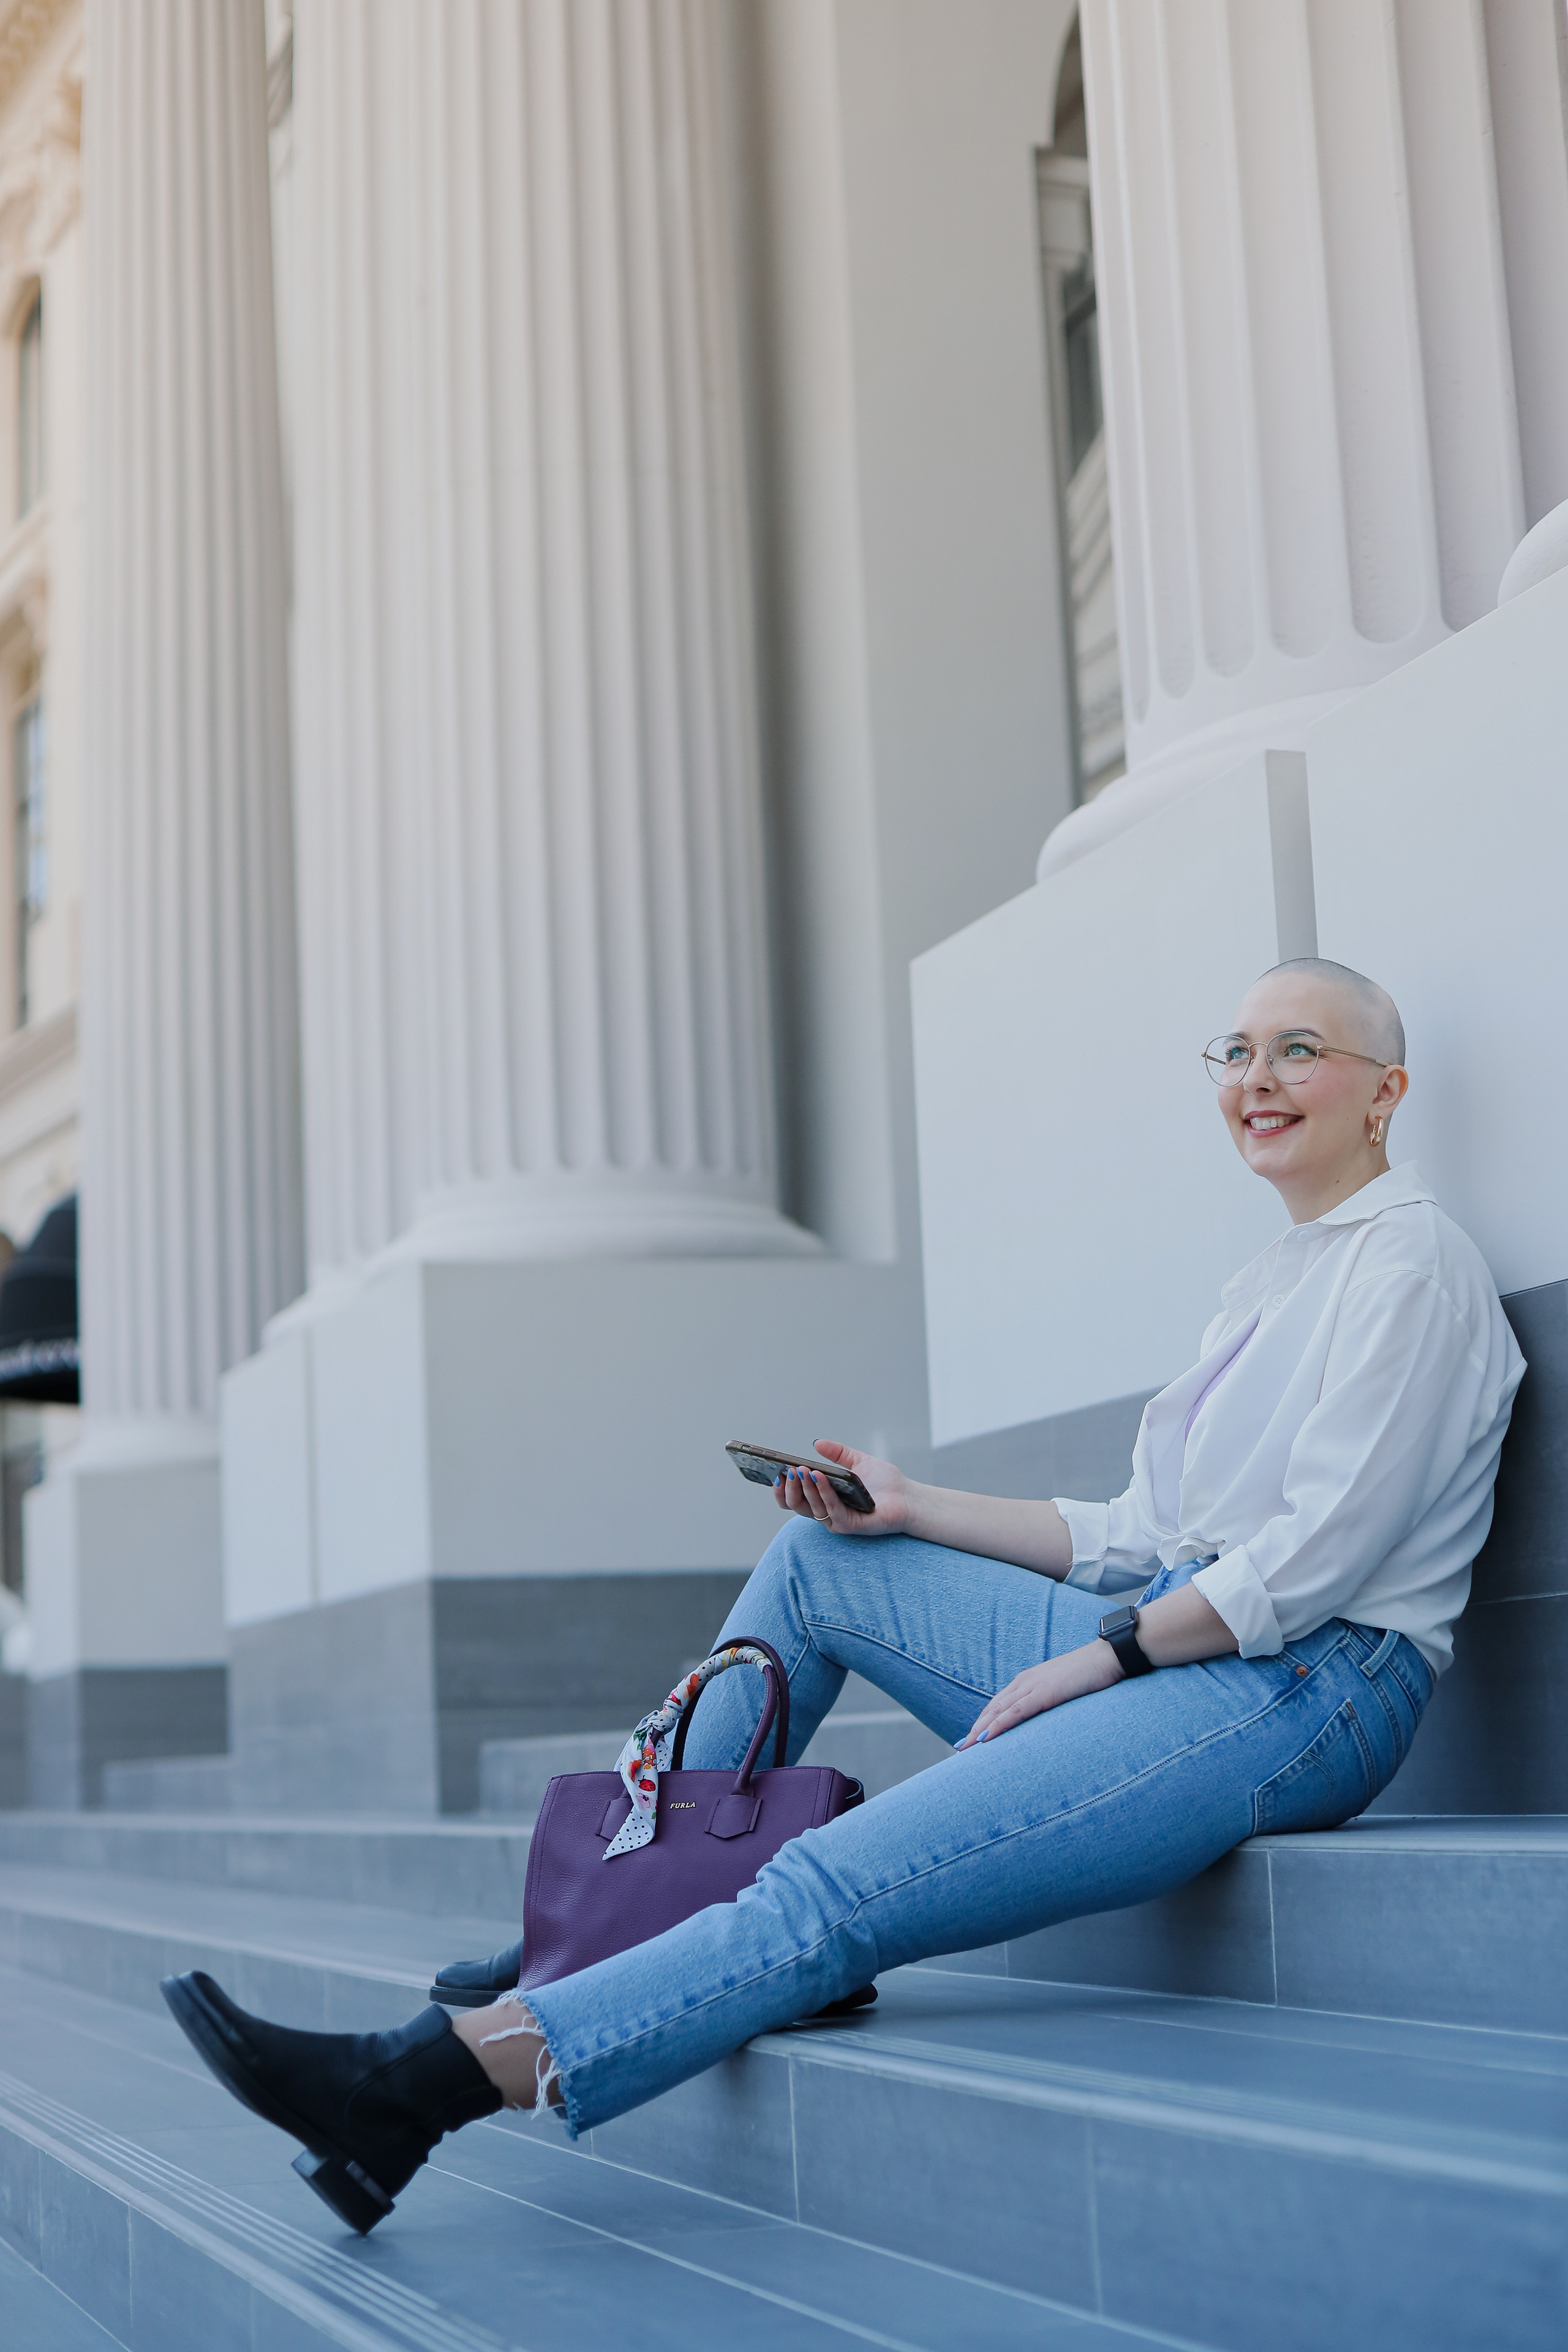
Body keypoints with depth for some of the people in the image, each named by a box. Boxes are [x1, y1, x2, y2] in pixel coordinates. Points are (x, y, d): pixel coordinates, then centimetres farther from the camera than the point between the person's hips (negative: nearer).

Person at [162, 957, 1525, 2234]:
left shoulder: (1412, 1262, -6)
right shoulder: (1272, 1284, 22)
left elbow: (1322, 1552, -16)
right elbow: (1134, 1543, 19)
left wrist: (1096, 1657, -13)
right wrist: (914, 1512, 11)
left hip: (1303, 1692, -9)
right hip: (1172, 1645, 9)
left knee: (834, 1893, -22)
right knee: (814, 1561, 9)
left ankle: (421, 2086, -25)